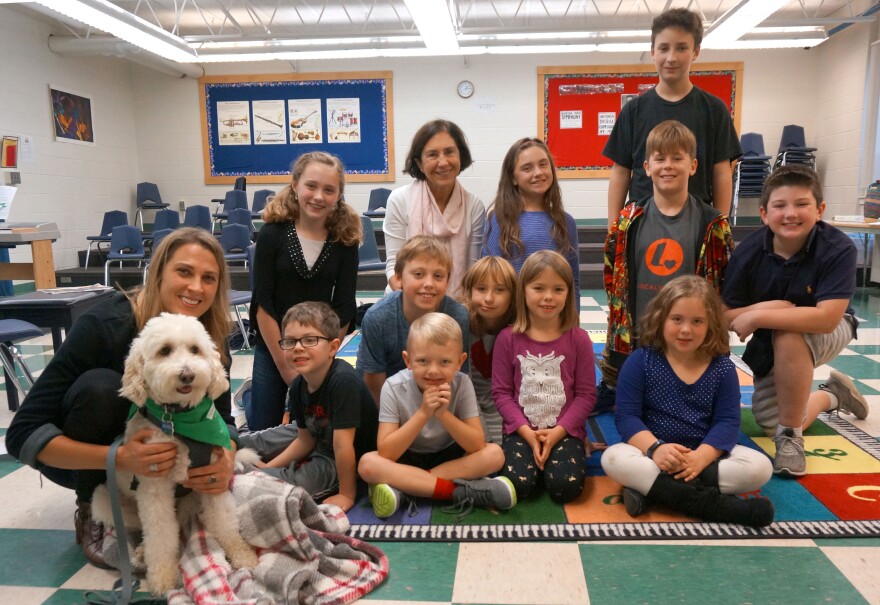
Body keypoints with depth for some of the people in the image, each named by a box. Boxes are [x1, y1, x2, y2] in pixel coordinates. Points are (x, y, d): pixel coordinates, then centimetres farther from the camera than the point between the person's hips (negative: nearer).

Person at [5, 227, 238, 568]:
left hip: (145, 451, 4)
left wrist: (226, 457, -34)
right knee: (100, 386, -32)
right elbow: (22, 435, -30)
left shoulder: (210, 339, -18)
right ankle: (92, 512, -10)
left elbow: (222, 419, -10)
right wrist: (118, 458, -43)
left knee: (217, 482, -19)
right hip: (79, 456, -3)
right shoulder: (103, 326, -31)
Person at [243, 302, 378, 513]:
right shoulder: (298, 386, -10)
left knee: (303, 480, -25)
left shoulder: (344, 381, -35)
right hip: (317, 438, 8)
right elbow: (305, 440, 3)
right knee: (266, 440, 12)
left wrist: (347, 495, -24)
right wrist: (269, 466, 1)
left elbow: (343, 445, -30)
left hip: (352, 459, -7)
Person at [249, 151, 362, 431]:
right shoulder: (273, 234, -13)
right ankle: (250, 396, 41)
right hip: (273, 348, -1)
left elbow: (344, 307, -7)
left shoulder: (346, 239, -8)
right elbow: (263, 304, -12)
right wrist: (285, 365, -12)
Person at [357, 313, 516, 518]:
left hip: (449, 456, 2)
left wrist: (443, 413, -33)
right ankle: (460, 491, -29)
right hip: (406, 459, -1)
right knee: (368, 463, -30)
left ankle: (401, 487, -27)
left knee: (494, 454, -24)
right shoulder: (394, 387, -19)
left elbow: (478, 446, -19)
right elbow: (386, 453, -24)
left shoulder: (462, 384, -16)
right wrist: (423, 413, -33)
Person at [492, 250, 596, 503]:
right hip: (522, 430, 0)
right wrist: (526, 431, -12)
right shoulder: (508, 338, -3)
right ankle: (535, 455, 10)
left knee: (566, 486, -22)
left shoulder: (578, 339, -3)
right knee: (520, 484, -22)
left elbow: (586, 394, -2)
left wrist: (558, 431, -12)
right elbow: (501, 392, -2)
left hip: (565, 431, 0)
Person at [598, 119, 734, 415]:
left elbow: (726, 282, 1)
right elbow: (612, 275, 9)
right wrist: (620, 320, 5)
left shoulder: (712, 224, -4)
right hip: (634, 341, 2)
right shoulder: (628, 221, 1)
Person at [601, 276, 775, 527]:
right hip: (654, 452, -2)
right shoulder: (640, 361, -6)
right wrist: (654, 448, -29)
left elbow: (727, 421, -6)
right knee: (614, 458, -31)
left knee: (760, 467, -21)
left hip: (706, 453, 3)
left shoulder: (723, 368, 0)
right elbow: (627, 416, -10)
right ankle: (713, 504, -33)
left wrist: (700, 457, -25)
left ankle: (651, 486, -27)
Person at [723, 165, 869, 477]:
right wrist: (767, 306, -34)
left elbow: (827, 318, -40)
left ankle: (791, 434, -20)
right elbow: (725, 316, -17)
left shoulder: (838, 249, -29)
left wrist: (756, 316, -39)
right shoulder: (748, 252, -22)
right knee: (769, 424, 9)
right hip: (770, 343, 4)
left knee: (787, 336, -39)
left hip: (827, 333, -4)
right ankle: (832, 395, 40)